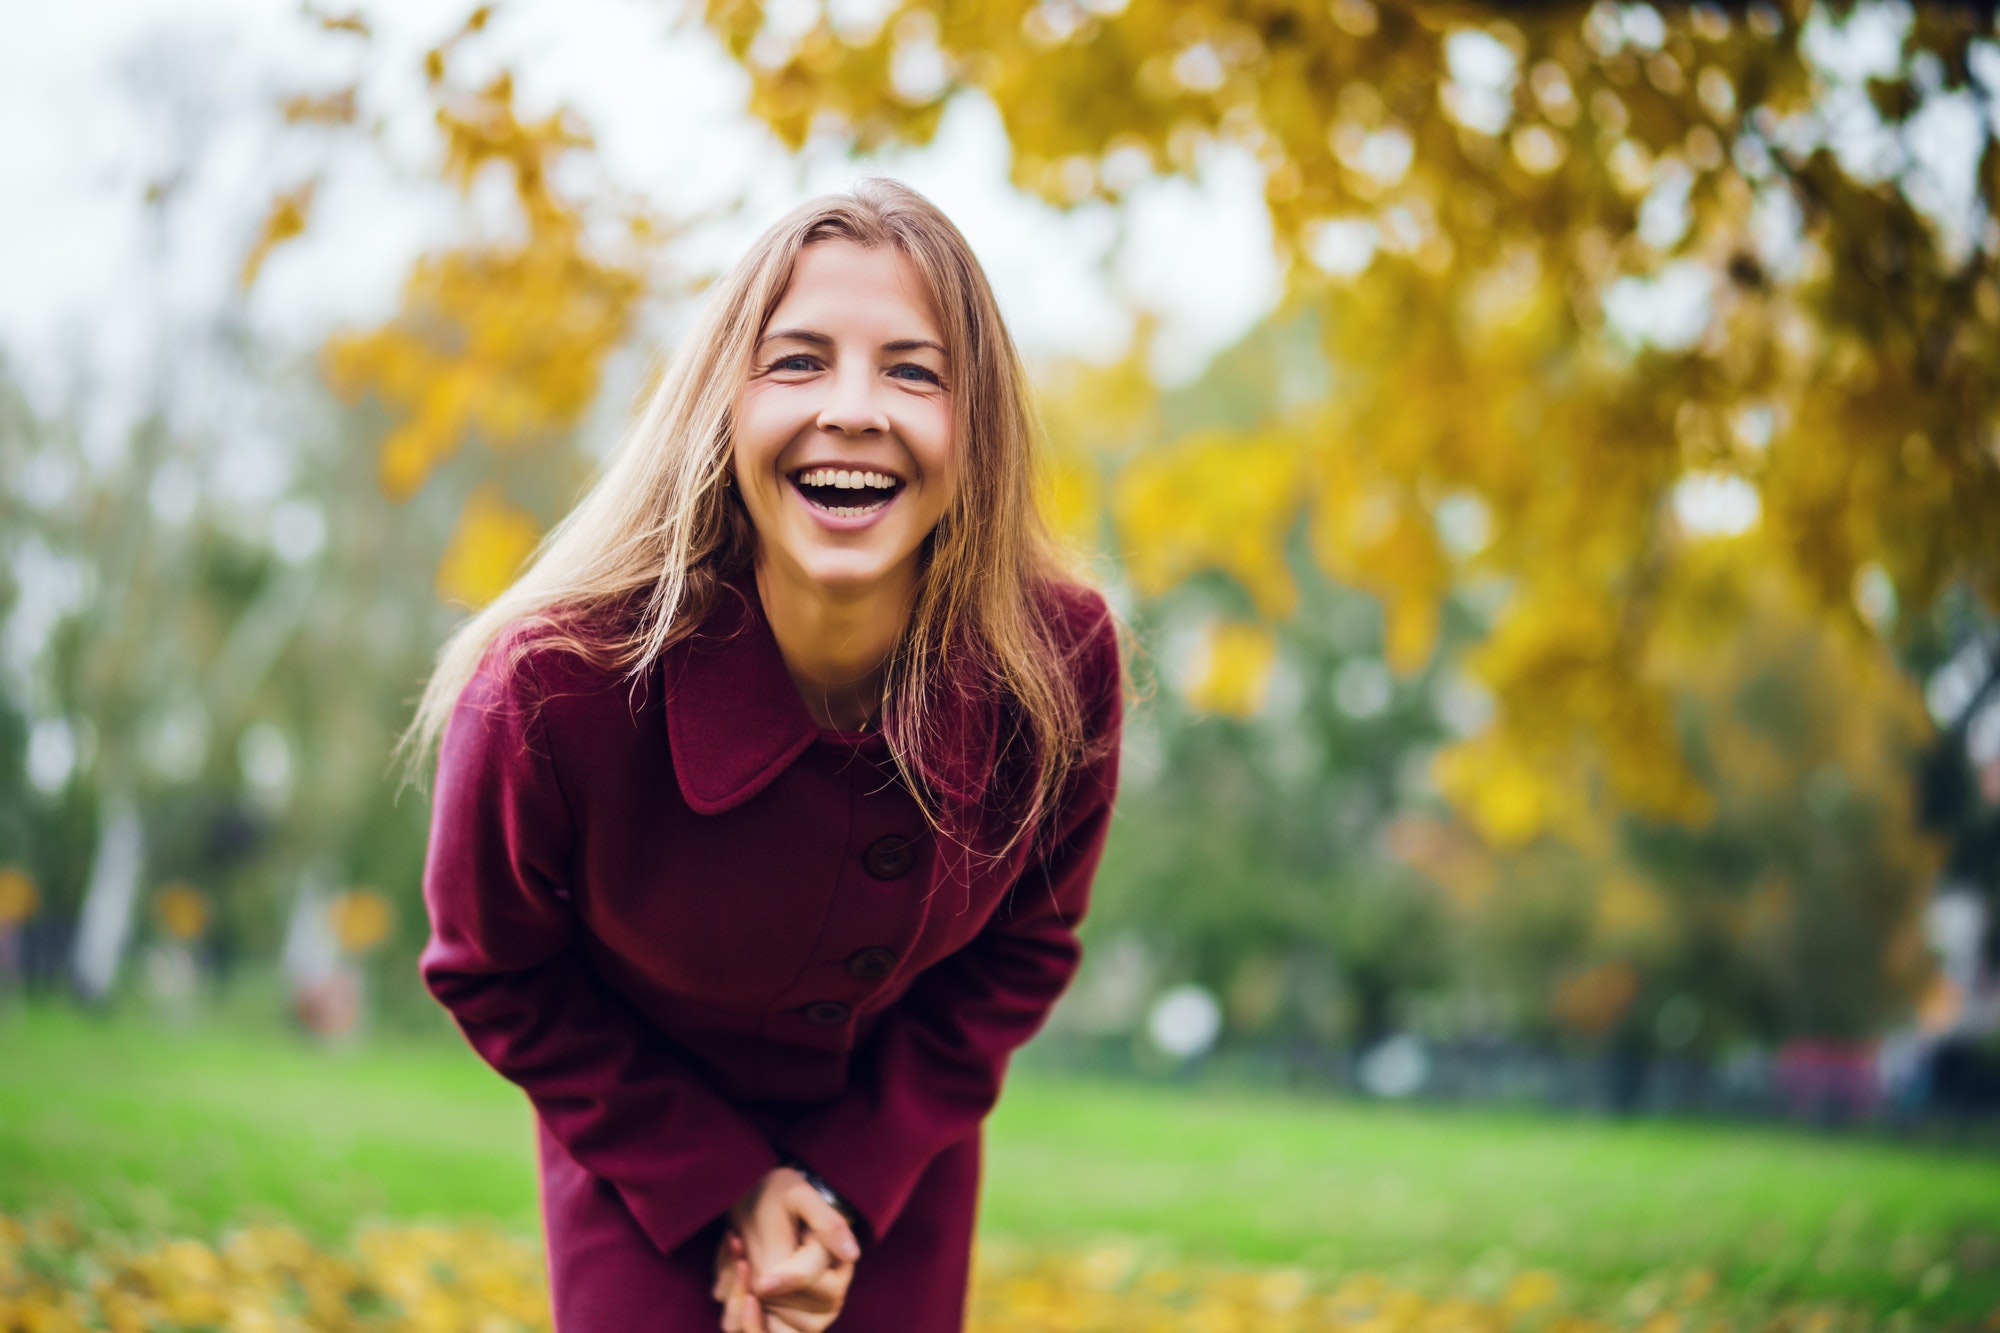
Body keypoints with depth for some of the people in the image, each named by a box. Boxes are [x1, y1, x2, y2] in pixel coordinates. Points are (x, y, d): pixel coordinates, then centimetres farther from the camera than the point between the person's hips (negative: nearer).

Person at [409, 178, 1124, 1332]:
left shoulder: (1061, 666, -24)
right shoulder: (554, 688, -30)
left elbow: (1021, 950, -6)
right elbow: (497, 976, -12)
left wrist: (850, 1183, -12)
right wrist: (723, 1185, -13)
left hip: (901, 1143, 2)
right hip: (643, 1137, -2)